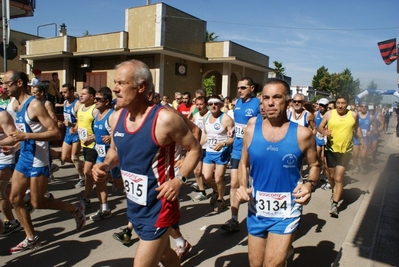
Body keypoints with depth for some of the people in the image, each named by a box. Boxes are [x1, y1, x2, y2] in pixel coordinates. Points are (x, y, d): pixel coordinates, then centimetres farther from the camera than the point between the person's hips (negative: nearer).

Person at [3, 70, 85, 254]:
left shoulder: (35, 105, -18)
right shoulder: (16, 105, 10)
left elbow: (56, 133, -25)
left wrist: (26, 136, -30)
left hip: (38, 160, -9)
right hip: (24, 157, 9)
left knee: (37, 203, 1)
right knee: (15, 199, 11)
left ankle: (75, 208, 21)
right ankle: (31, 239, 25)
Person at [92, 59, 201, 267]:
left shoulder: (165, 119, -22)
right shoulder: (116, 118, -2)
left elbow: (194, 149, -11)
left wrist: (179, 180, -22)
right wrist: (105, 165, -5)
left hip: (158, 208, -7)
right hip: (134, 206, 7)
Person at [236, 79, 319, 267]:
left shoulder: (302, 134, -11)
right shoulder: (251, 129, -5)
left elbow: (314, 165, 3)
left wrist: (310, 184, -16)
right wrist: (242, 187, -10)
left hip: (286, 213, -3)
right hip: (256, 211, 3)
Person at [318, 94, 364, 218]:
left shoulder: (353, 115, -1)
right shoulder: (329, 114, -6)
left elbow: (356, 127, 17)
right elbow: (320, 127, 0)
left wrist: (361, 139, 11)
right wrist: (324, 132, -20)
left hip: (345, 151, -1)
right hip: (331, 149, 1)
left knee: (338, 178, -10)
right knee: (332, 176, 17)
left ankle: (334, 204, -6)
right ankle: (334, 192, 46)